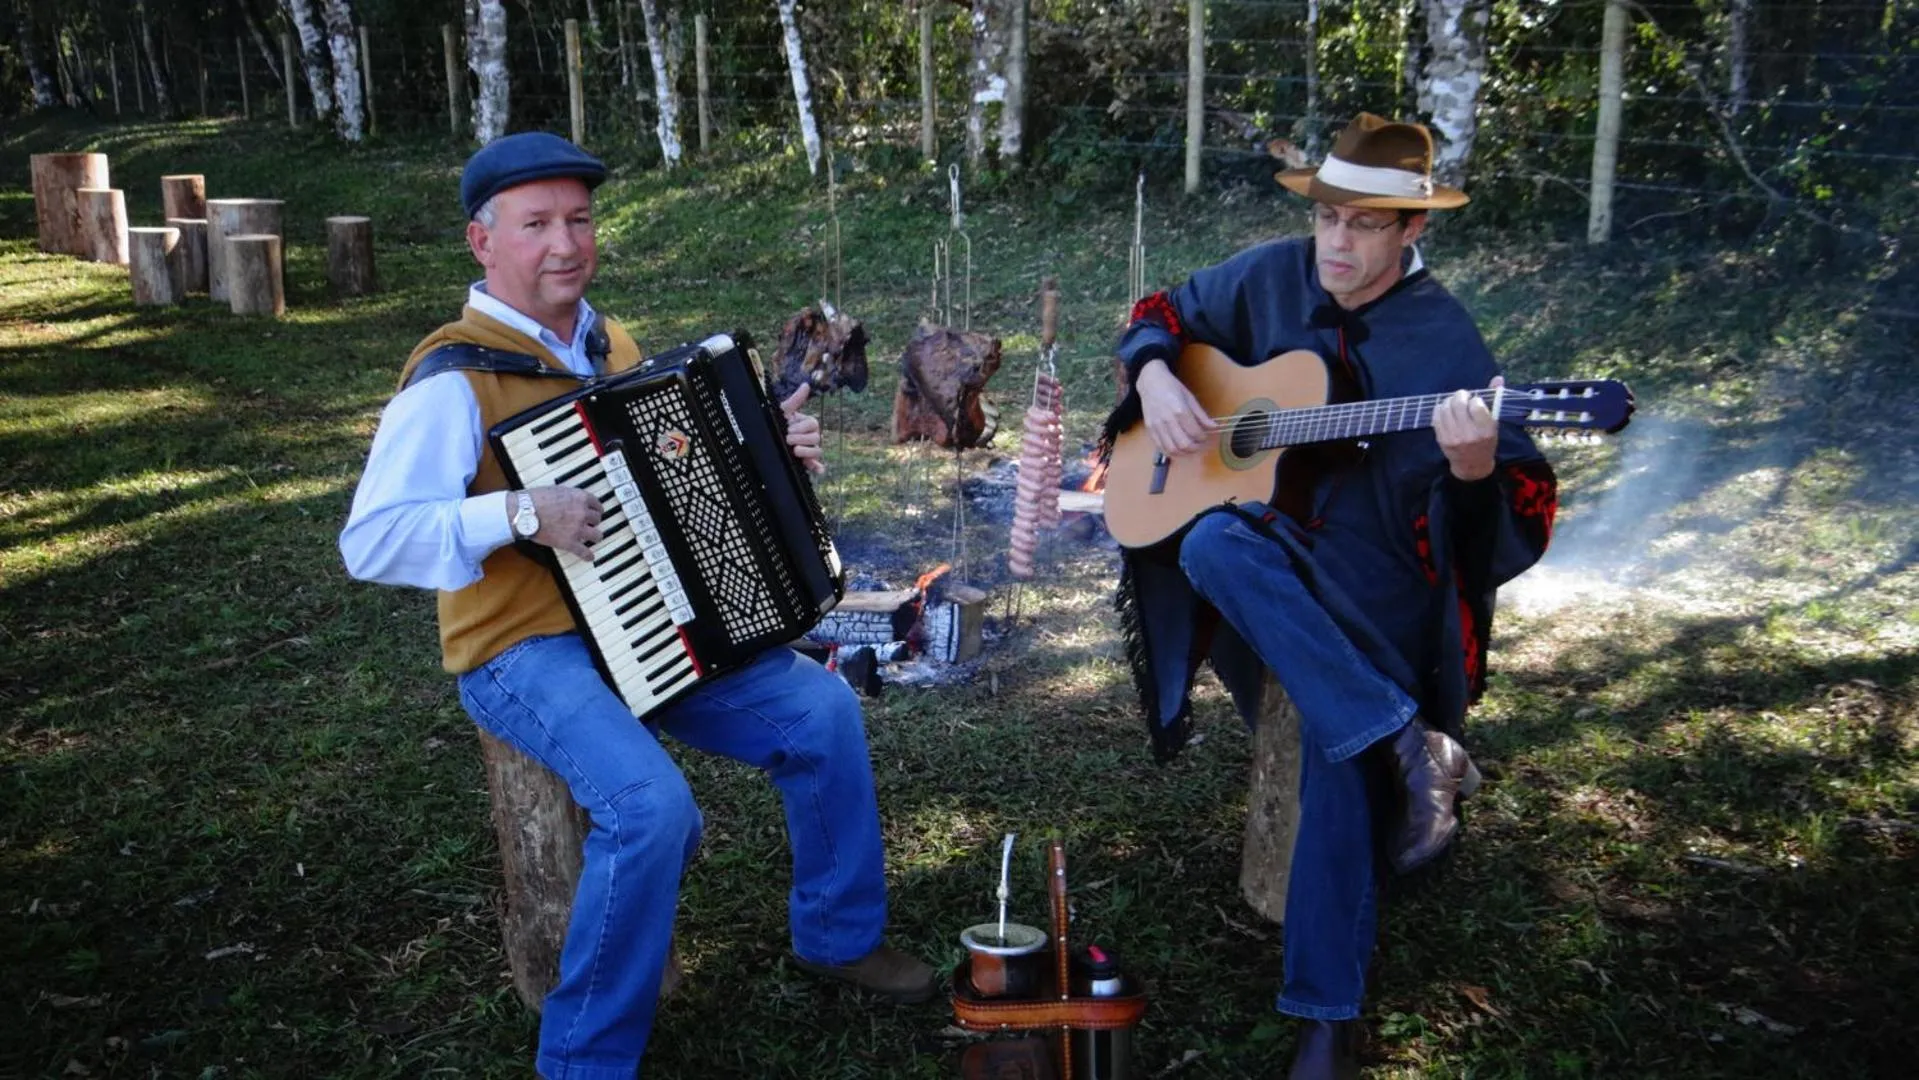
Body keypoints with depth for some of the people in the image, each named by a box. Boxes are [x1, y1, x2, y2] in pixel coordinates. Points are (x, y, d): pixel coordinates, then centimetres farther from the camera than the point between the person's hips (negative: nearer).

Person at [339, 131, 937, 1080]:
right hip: (525, 652, -8)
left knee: (820, 707, -1)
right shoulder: (454, 382, -16)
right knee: (652, 805, -30)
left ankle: (839, 935, 20)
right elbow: (369, 542, -23)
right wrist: (520, 514, -32)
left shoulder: (608, 345, 9)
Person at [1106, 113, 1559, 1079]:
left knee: (1340, 743, -30)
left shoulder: (1445, 343, -8)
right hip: (1265, 542, 4)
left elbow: (1520, 520, -12)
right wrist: (1156, 377, -2)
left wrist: (1474, 468, -36)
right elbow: (1164, 312, 21)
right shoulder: (1273, 276, 5)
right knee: (1209, 545, -33)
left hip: (1378, 574, -4)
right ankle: (1411, 747, -29)